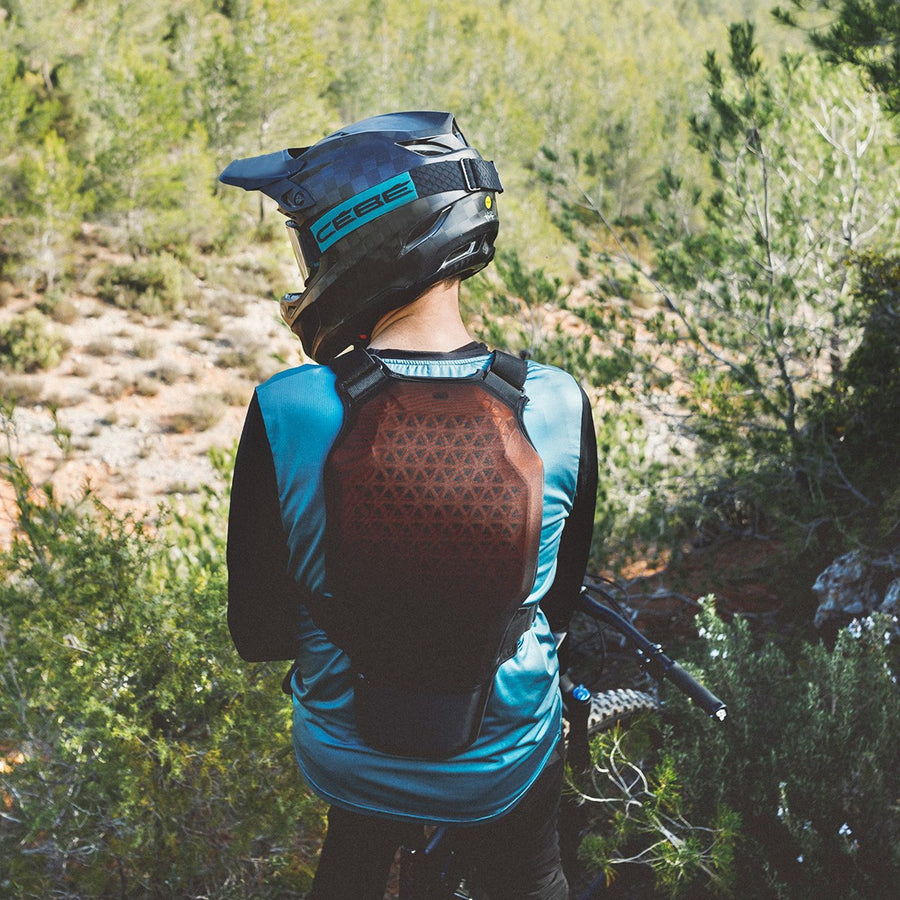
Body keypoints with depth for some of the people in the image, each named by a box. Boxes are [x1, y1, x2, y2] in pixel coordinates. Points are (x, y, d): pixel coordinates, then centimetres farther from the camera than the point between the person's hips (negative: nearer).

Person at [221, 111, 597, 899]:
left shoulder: (286, 414, -27)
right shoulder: (556, 405, -22)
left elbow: (258, 634, -14)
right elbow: (561, 599, -5)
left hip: (349, 764, 0)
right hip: (509, 763, 1)